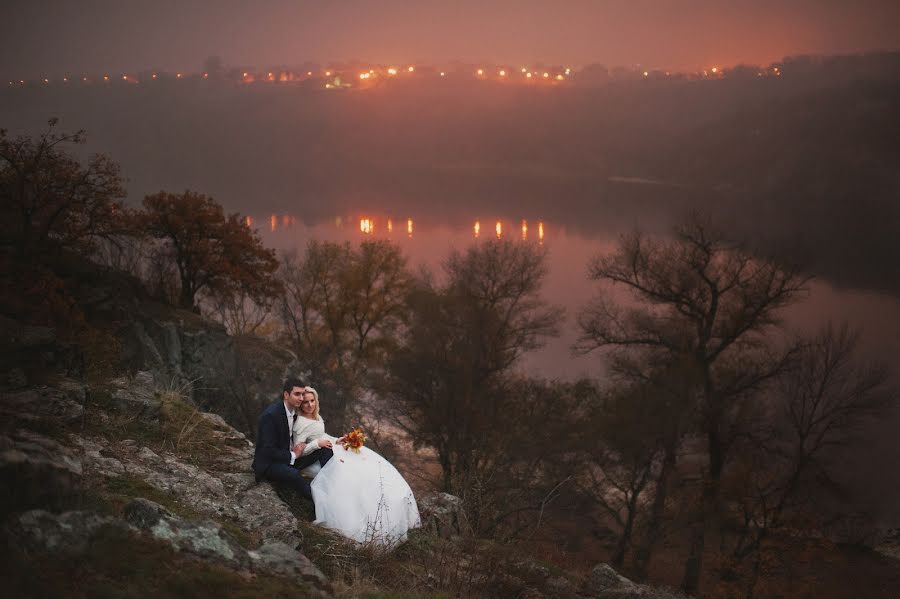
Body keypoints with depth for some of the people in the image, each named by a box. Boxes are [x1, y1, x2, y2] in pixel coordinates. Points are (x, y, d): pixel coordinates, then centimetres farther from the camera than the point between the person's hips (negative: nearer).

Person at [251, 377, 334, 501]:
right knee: (293, 475, -39)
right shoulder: (271, 415, -23)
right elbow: (268, 451, -24)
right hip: (268, 464, -9)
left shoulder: (294, 411, 2)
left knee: (325, 448, -2)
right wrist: (293, 455, -15)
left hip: (289, 457, 9)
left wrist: (299, 448, -6)